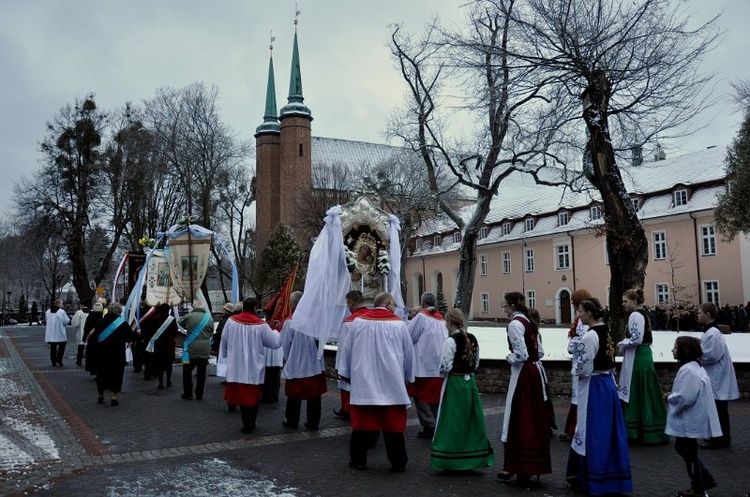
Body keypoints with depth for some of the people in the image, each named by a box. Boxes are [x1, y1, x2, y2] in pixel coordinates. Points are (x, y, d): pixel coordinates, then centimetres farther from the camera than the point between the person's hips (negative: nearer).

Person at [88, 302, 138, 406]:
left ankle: (100, 396, 28)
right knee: (116, 373, 4)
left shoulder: (101, 322, -2)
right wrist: (137, 334, 18)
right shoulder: (122, 324, -10)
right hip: (117, 354, -3)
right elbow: (132, 336, -3)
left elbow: (94, 336, 5)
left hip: (101, 353, 3)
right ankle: (114, 397, -3)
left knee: (102, 373, 17)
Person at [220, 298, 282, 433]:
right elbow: (276, 343, -4)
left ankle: (247, 423, 7)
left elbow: (224, 341, 9)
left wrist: (224, 358, 26)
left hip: (236, 367, 2)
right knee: (253, 395, 10)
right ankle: (251, 423, 15)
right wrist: (275, 332, 18)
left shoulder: (231, 321, -3)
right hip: (254, 367, -2)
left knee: (241, 394, 7)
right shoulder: (261, 325, -10)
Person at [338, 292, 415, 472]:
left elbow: (347, 349, 7)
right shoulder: (399, 324, -3)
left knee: (363, 422, 7)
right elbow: (409, 354, 6)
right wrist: (408, 377, 20)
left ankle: (358, 460, 14)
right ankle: (398, 462, 13)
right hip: (392, 383, -1)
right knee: (393, 424, 6)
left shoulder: (358, 322, 0)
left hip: (363, 383, 1)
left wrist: (345, 374, 20)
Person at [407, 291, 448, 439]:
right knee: (436, 396, 13)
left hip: (424, 365, -6)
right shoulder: (441, 318, 10)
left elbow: (409, 336, -6)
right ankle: (437, 425, 15)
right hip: (440, 365, 6)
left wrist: (413, 316, 5)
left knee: (421, 396, 3)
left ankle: (429, 426, -1)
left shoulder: (421, 316, -9)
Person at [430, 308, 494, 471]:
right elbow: (476, 363, 11)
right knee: (472, 419, 12)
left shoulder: (451, 341, -15)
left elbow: (445, 366, -15)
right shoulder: (472, 339, 5)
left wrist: (442, 372, 5)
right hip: (470, 382, 6)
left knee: (453, 421, 1)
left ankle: (452, 461, 6)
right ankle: (472, 459, 19)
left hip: (454, 383, -6)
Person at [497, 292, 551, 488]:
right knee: (535, 418, 12)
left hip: (522, 373, -9)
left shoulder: (515, 324, -15)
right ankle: (534, 465, 21)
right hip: (535, 370, 9)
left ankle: (515, 468, 7)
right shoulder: (529, 322, 12)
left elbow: (521, 355, -21)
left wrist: (509, 358, -3)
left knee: (518, 420, -1)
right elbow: (538, 352, 15)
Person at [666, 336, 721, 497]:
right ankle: (706, 479, 30)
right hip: (690, 419, 10)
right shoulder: (693, 366, 10)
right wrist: (673, 396, 6)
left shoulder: (688, 370, -24)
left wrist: (669, 398, -12)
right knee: (682, 448, 21)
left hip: (689, 421, -10)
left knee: (689, 453, 5)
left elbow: (685, 398, -29)